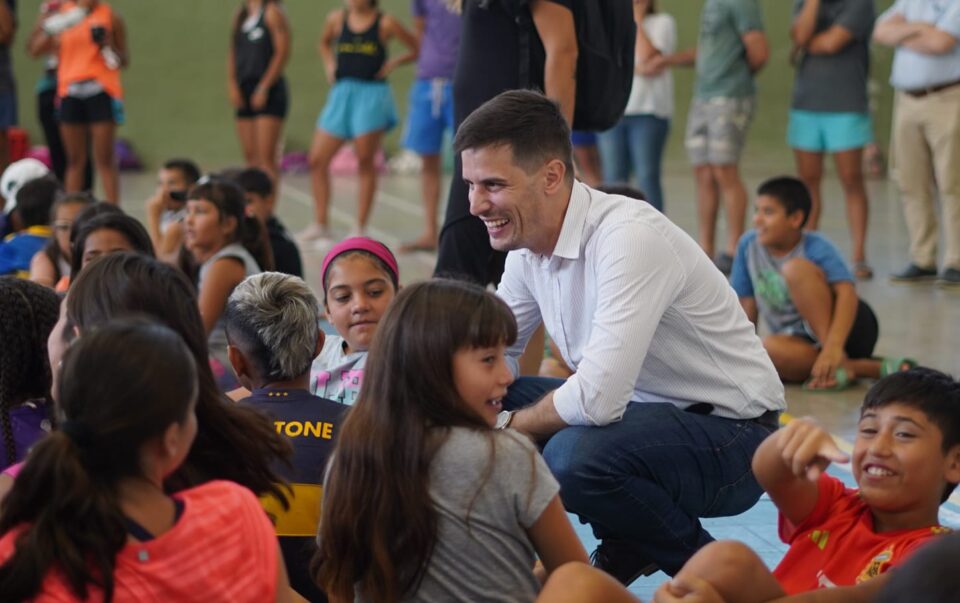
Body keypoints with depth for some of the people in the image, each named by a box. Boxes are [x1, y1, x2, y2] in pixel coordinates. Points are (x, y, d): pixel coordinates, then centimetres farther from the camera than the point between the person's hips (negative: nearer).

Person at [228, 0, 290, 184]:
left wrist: (264, 87, -13)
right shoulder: (240, 15, 17)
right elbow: (233, 53, 17)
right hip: (245, 92, 7)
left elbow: (282, 53, -11)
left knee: (266, 159, -12)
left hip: (269, 92, -7)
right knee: (251, 158, 7)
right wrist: (232, 84, 2)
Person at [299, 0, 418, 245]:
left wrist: (393, 63, -8)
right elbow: (324, 43, 28)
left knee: (365, 162, -4)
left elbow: (415, 49, 4)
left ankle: (359, 229, 3)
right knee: (317, 160, 0)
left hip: (372, 95, -4)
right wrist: (329, 65, 11)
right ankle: (320, 225, 10)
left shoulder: (385, 23, -2)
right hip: (341, 93, 4)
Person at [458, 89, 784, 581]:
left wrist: (512, 424, -17)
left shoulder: (628, 238, -28)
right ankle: (626, 548, 11)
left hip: (729, 436, -9)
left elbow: (598, 398, -35)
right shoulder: (528, 245, 0)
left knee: (575, 456, -33)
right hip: (643, 411, 9)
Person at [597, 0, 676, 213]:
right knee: (613, 177, 1)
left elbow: (647, 56, -9)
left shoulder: (662, 22, 6)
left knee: (647, 177, -8)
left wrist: (636, 20, -2)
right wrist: (635, 69, -12)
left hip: (647, 110, -3)